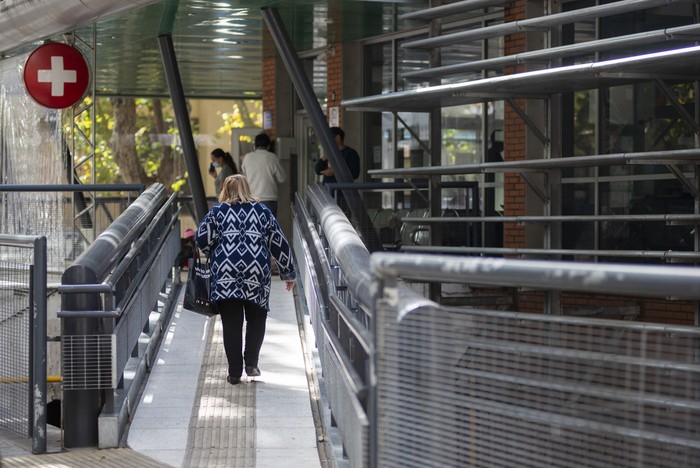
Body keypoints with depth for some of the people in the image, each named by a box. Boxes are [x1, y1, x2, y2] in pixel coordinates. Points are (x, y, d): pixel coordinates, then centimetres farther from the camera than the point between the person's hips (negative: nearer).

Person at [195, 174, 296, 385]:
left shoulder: (217, 211, 8)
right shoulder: (261, 211, 12)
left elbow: (202, 239, 0)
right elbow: (279, 242, 13)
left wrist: (213, 255, 21)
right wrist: (289, 272, 20)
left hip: (225, 274, -1)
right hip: (256, 273, 1)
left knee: (231, 323, 3)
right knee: (256, 319, 16)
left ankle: (234, 372, 4)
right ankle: (251, 362, 4)